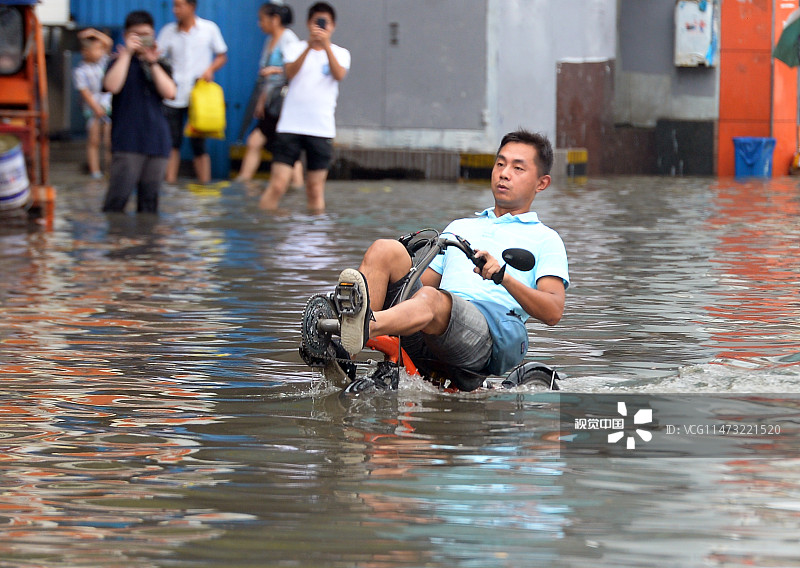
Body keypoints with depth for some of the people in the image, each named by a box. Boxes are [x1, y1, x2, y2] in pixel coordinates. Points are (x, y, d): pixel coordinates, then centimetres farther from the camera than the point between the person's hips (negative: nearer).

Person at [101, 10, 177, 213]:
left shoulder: (160, 66, 16)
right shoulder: (120, 61, 5)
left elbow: (169, 92, -2)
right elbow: (112, 86, -15)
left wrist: (152, 62, -7)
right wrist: (127, 53, -12)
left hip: (157, 142, 4)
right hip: (127, 141, -4)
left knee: (150, 198, 6)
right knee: (118, 197, -13)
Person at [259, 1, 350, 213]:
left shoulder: (340, 53, 9)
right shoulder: (295, 48, 8)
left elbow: (339, 75, -12)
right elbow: (290, 73, -11)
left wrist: (326, 45, -25)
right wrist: (309, 46, -25)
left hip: (321, 130, 1)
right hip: (290, 126, -1)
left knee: (316, 191, 3)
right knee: (277, 186, -10)